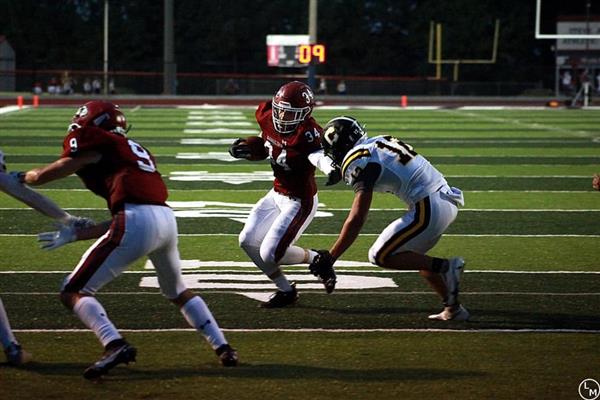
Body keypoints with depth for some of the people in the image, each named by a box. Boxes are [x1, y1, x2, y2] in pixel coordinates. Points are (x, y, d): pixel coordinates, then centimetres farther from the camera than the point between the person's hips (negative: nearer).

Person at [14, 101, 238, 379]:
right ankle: (223, 348, 27)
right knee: (177, 292, 33)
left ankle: (115, 345, -19)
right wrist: (73, 236, 35)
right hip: (167, 219, 8)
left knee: (73, 292, 2)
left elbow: (44, 176, 7)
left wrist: (20, 177, 30)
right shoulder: (133, 151, 30)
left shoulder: (95, 143, 8)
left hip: (137, 222, -7)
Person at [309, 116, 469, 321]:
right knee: (413, 255, 25)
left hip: (429, 208, -9)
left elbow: (357, 219, -13)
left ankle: (445, 267, -6)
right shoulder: (379, 143, 16)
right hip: (447, 199, 9)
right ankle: (453, 308, 23)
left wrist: (330, 257, -10)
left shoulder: (360, 161, -9)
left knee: (381, 256, 0)